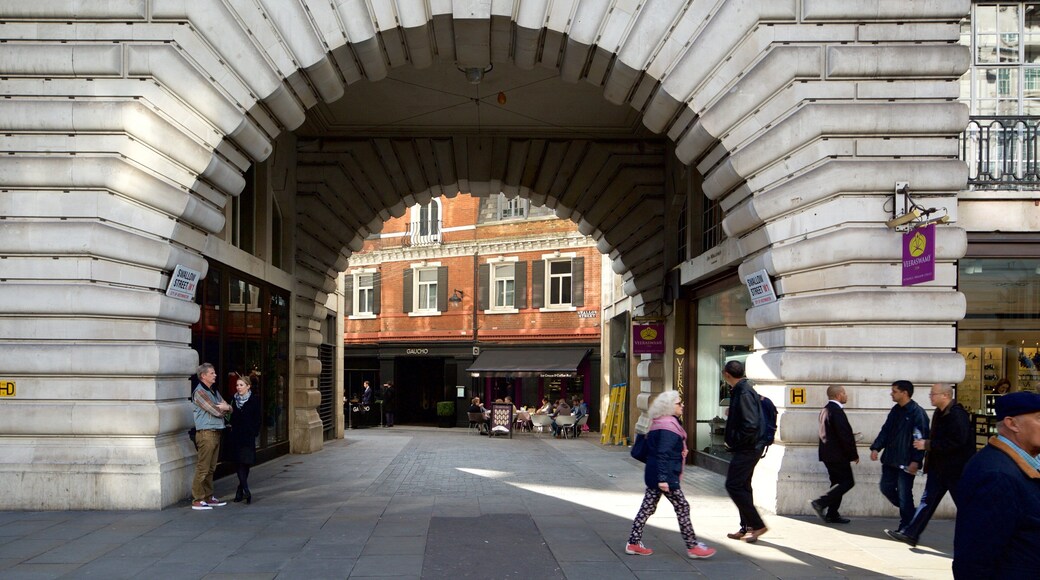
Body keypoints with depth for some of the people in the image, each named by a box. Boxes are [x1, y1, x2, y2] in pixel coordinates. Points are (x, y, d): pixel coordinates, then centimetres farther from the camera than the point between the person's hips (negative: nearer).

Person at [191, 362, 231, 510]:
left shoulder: (214, 392, 19)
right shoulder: (200, 392, -10)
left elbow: (228, 409, 14)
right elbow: (217, 412, -17)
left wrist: (225, 407, -9)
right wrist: (222, 408, 5)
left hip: (216, 433, 9)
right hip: (206, 433, -9)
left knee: (211, 468, 13)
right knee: (203, 468, -7)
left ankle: (208, 497, 19)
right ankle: (197, 500, -4)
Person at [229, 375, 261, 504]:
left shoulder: (254, 400, -1)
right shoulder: (234, 399, 8)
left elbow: (257, 418, -2)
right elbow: (231, 417, 10)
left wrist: (255, 433, -10)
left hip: (248, 435, -2)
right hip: (236, 435, 2)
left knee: (246, 463, 1)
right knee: (241, 463, -3)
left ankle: (240, 490, 13)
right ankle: (246, 491, -7)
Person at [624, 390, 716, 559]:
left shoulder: (660, 424, 13)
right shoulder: (668, 426, -18)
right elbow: (663, 454, -24)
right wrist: (663, 479, -26)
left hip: (653, 474, 10)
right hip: (666, 475, -10)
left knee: (647, 507, 11)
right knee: (682, 507, 0)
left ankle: (633, 543, 13)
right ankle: (693, 547, 7)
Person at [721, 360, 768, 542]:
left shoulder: (744, 393, -20)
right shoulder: (741, 390, 12)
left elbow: (750, 425, -27)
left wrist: (734, 441, -17)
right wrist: (733, 441, 11)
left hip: (746, 449, -10)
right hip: (746, 448, 10)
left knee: (733, 486, -8)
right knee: (742, 487, 15)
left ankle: (757, 525, -4)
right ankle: (747, 527, 22)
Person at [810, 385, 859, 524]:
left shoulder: (825, 410, 13)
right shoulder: (836, 411, -18)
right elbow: (844, 435, -20)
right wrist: (853, 454, -11)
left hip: (828, 453, 10)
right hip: (837, 454, -10)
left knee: (838, 482, 14)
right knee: (848, 481, -4)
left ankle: (832, 514, 14)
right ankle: (820, 503, -9)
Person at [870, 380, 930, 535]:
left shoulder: (917, 412, -13)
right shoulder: (895, 411, 12)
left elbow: (921, 439, -17)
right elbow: (885, 431, 14)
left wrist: (915, 461, -22)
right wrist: (876, 447, 1)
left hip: (906, 462, -8)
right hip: (890, 460, 8)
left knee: (904, 494, -3)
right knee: (886, 487, 11)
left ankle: (905, 528, 8)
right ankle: (910, 513, 29)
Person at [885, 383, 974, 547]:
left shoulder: (957, 414, -19)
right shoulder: (939, 413, 10)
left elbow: (956, 442, -27)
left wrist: (927, 445, -23)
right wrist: (926, 444, 5)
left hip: (955, 469, -9)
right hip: (939, 467, 9)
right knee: (928, 500, 8)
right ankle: (910, 534, 8)